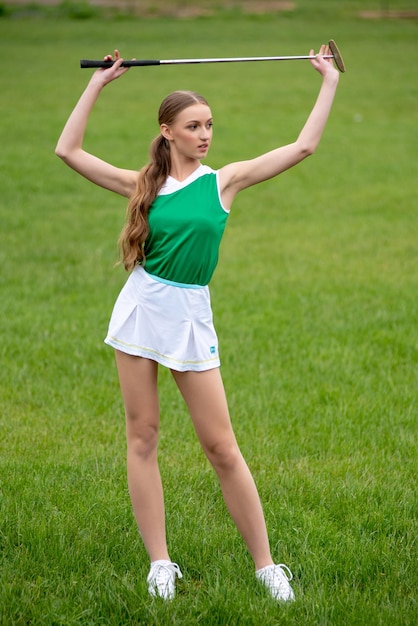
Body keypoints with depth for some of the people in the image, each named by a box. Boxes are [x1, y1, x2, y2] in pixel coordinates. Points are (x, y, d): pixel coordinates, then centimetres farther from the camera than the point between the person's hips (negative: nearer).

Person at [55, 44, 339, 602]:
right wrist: (98, 84, 4)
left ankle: (265, 564, 6)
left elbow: (302, 147, -2)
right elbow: (68, 151, 1)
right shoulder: (145, 185, 5)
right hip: (141, 307, 2)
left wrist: (329, 82, 2)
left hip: (190, 316, -2)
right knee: (142, 438, 3)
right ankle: (160, 564, 11)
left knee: (222, 448, -2)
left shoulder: (224, 180, 2)